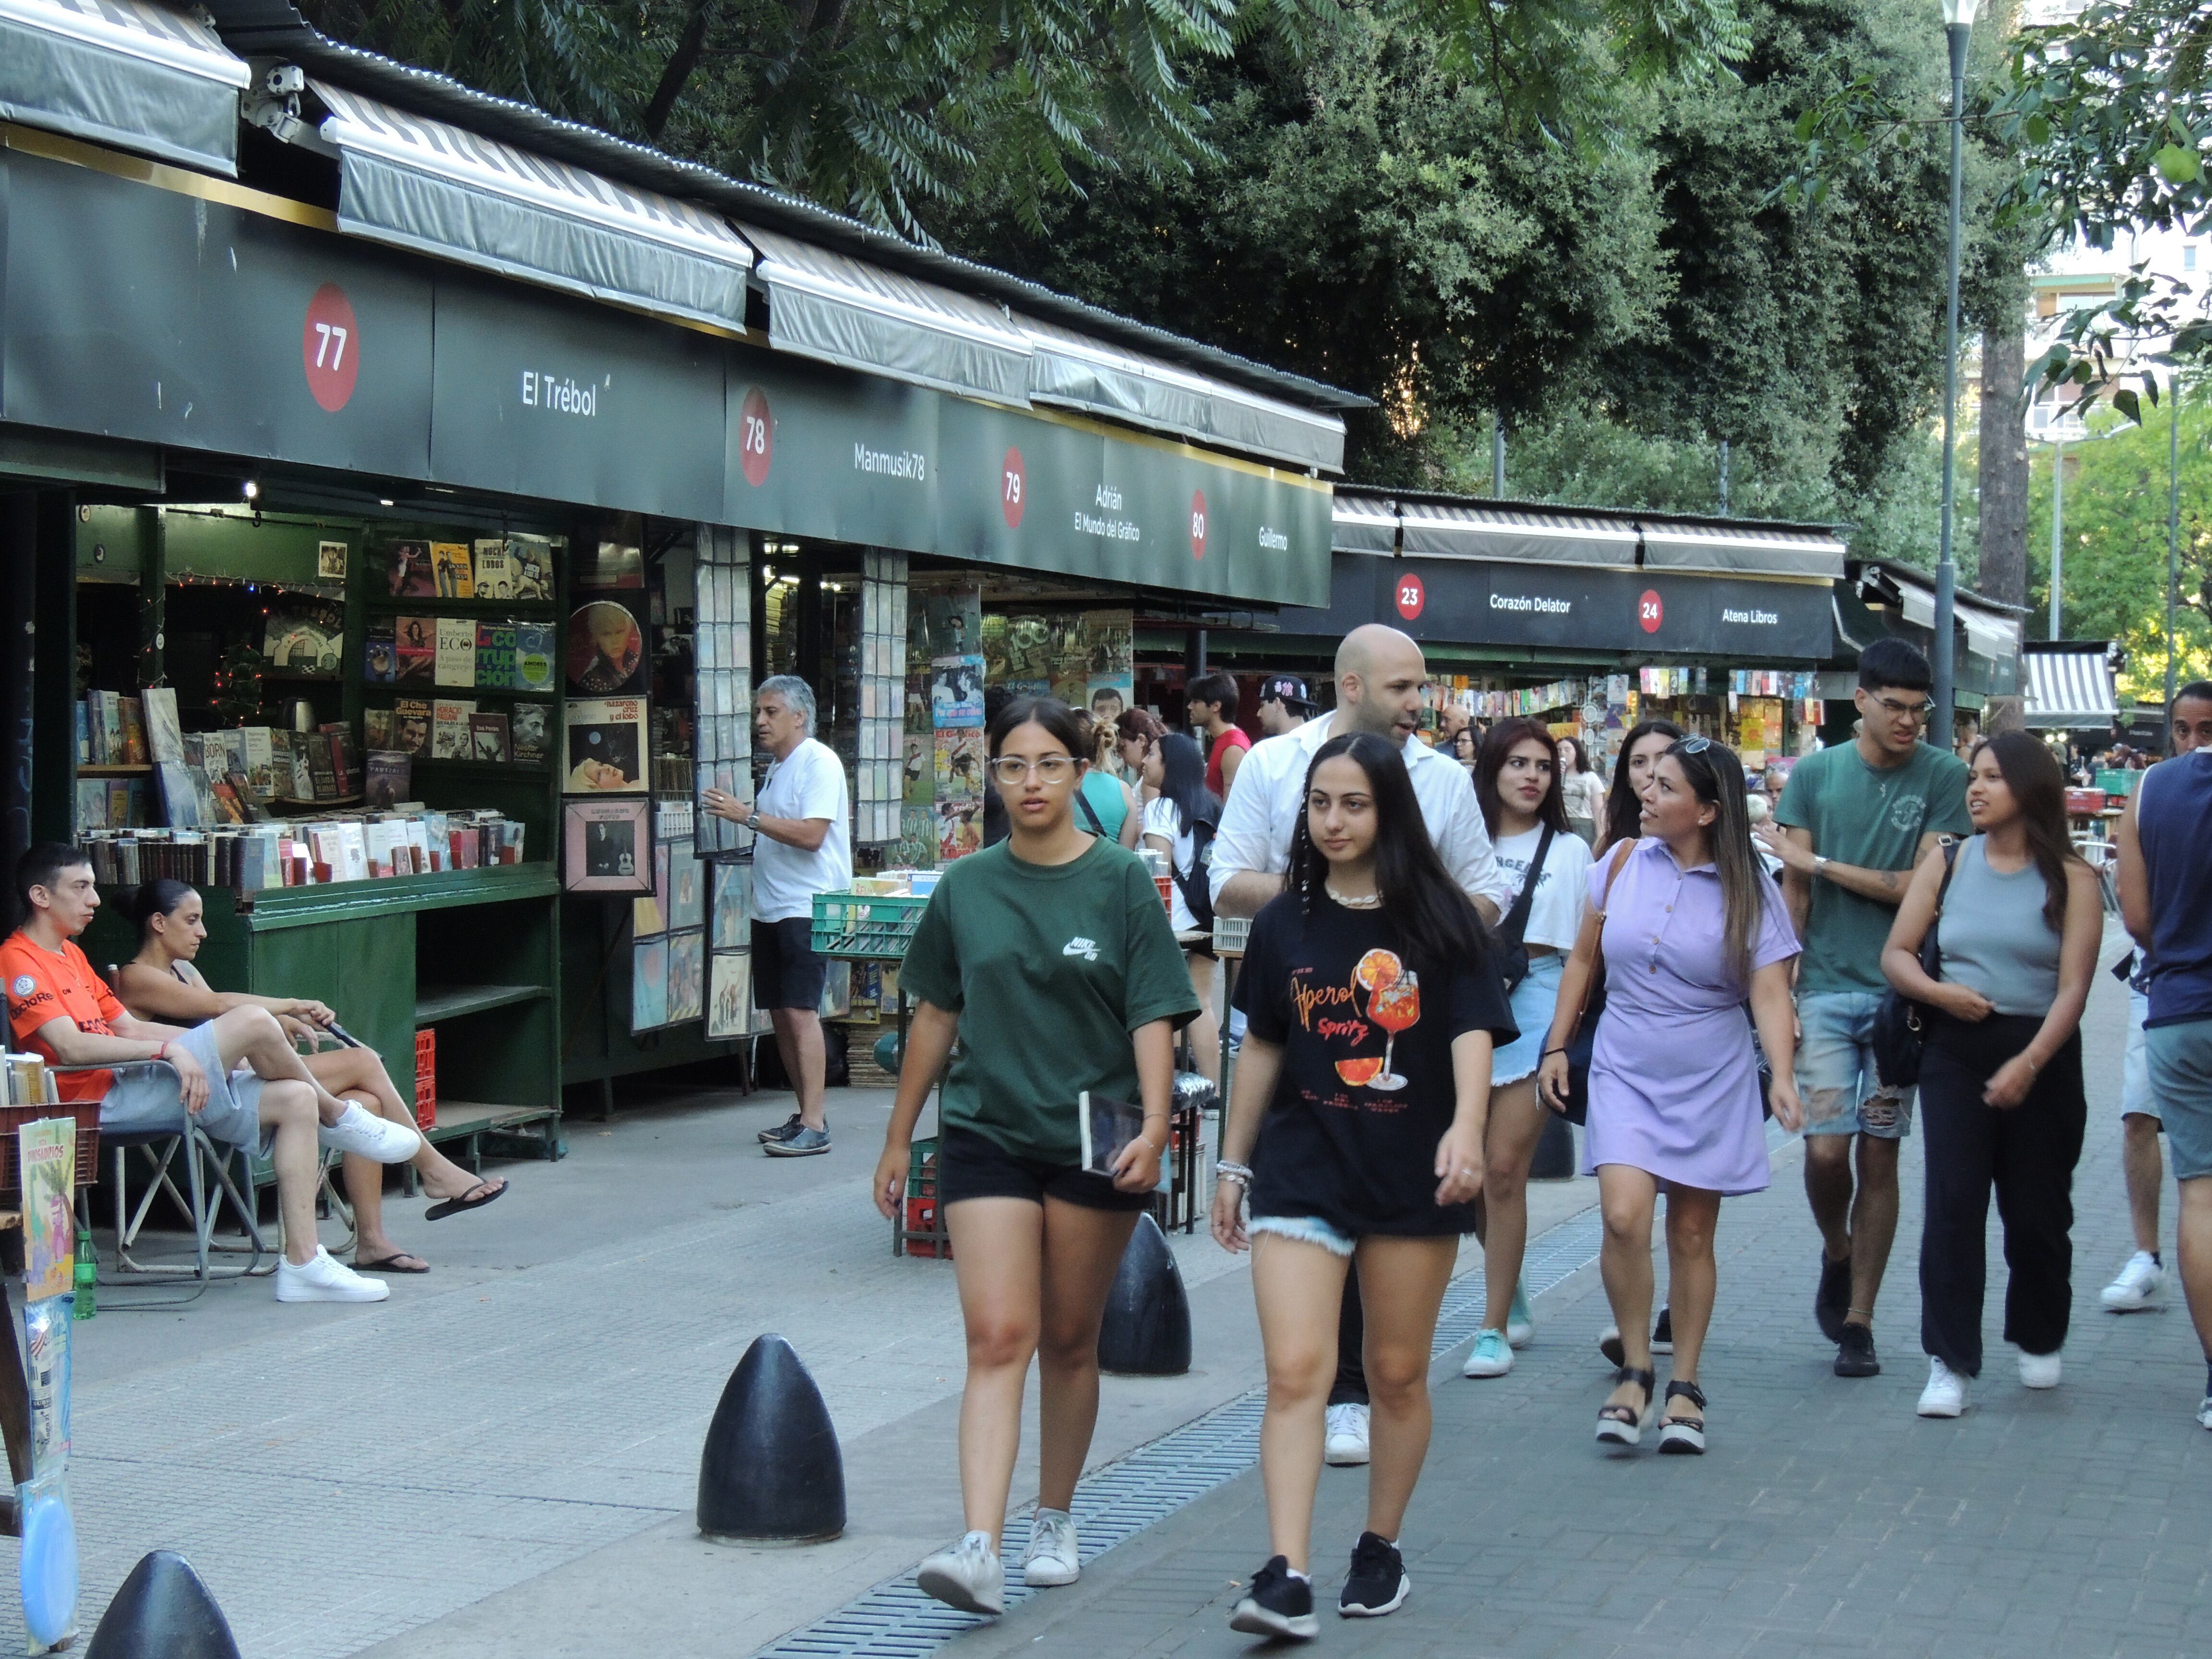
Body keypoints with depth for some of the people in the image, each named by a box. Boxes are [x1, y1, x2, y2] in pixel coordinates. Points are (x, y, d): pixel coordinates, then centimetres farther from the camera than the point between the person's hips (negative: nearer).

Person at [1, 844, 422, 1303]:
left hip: (134, 1083, 10)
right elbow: (71, 1047, -20)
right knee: (254, 1021, -21)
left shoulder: (70, 955, 24)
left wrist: (223, 1047, 13)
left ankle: (303, 1264, -8)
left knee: (295, 1101, -2)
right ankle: (341, 1119, 6)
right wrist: (168, 1049, -24)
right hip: (104, 1098, -10)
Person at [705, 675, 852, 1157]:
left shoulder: (819, 762, -10)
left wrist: (749, 816, -20)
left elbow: (811, 834, -21)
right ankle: (804, 1115, 19)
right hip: (770, 908, 10)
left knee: (800, 1010, -14)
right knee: (780, 1011, 11)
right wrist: (744, 819, 12)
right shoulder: (777, 766, 18)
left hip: (806, 906, -10)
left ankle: (815, 1127, -15)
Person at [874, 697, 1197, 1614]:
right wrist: (899, 1138, 15)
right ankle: (980, 1547, -17)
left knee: (1069, 1342, 11)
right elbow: (936, 1013, 12)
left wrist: (1154, 1125, -20)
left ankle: (1054, 1520, 27)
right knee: (996, 1339, -10)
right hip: (985, 1133, 1)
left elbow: (1153, 1016, -6)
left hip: (1092, 1142, -1)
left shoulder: (1122, 882, -3)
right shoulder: (966, 887, 4)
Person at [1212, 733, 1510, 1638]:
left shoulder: (1440, 919, -2)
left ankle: (1380, 1548, 28)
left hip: (1413, 1173, -1)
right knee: (1295, 1370, -11)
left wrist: (1466, 1128, -27)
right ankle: (1285, 1576, -16)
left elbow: (1473, 1031, -9)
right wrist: (1232, 1163, 16)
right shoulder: (1285, 923, 6)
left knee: (1398, 1373, 11)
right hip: (1302, 1166, 1)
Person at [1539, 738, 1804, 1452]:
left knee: (1692, 1234, 6)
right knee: (1624, 1215, -17)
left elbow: (1769, 993, -11)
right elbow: (1583, 957, 11)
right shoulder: (1625, 862, 1)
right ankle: (1635, 1372, 0)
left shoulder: (1747, 890, -6)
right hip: (1625, 1072, 1)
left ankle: (1684, 1388, 20)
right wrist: (1557, 1045, 9)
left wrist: (1782, 1077, -25)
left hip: (1712, 1081, -1)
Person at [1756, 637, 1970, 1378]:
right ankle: (1837, 1256, 24)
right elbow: (1794, 892, 4)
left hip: (1901, 990, -1)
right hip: (1825, 987, 1)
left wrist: (1817, 862, -6)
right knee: (1826, 1148, -7)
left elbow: (1923, 887, -7)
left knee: (1879, 1155, 3)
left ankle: (1858, 1319, 13)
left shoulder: (1943, 777, -1)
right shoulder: (1815, 773, 5)